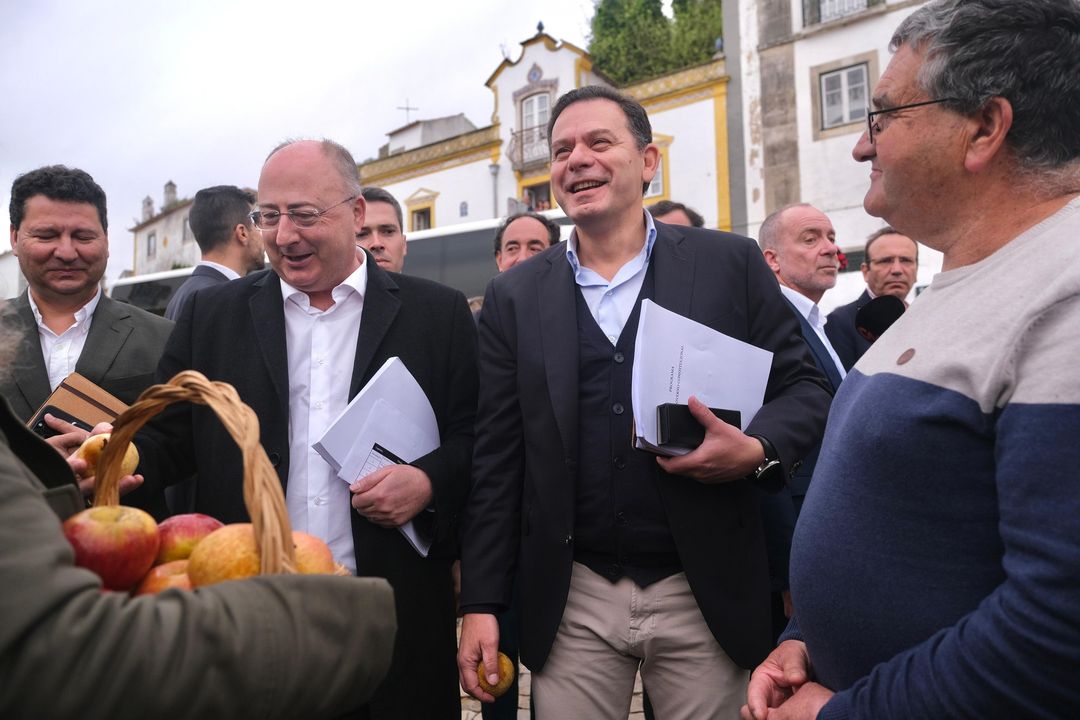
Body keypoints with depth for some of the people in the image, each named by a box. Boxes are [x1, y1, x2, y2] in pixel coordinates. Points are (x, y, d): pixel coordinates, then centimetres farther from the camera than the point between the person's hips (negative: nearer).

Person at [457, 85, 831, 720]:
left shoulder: (732, 264, -1)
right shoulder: (516, 295, 3)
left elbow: (804, 388, 3)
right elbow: (497, 460, 3)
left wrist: (759, 449, -19)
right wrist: (481, 605, 1)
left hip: (706, 596, -1)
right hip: (569, 602, 1)